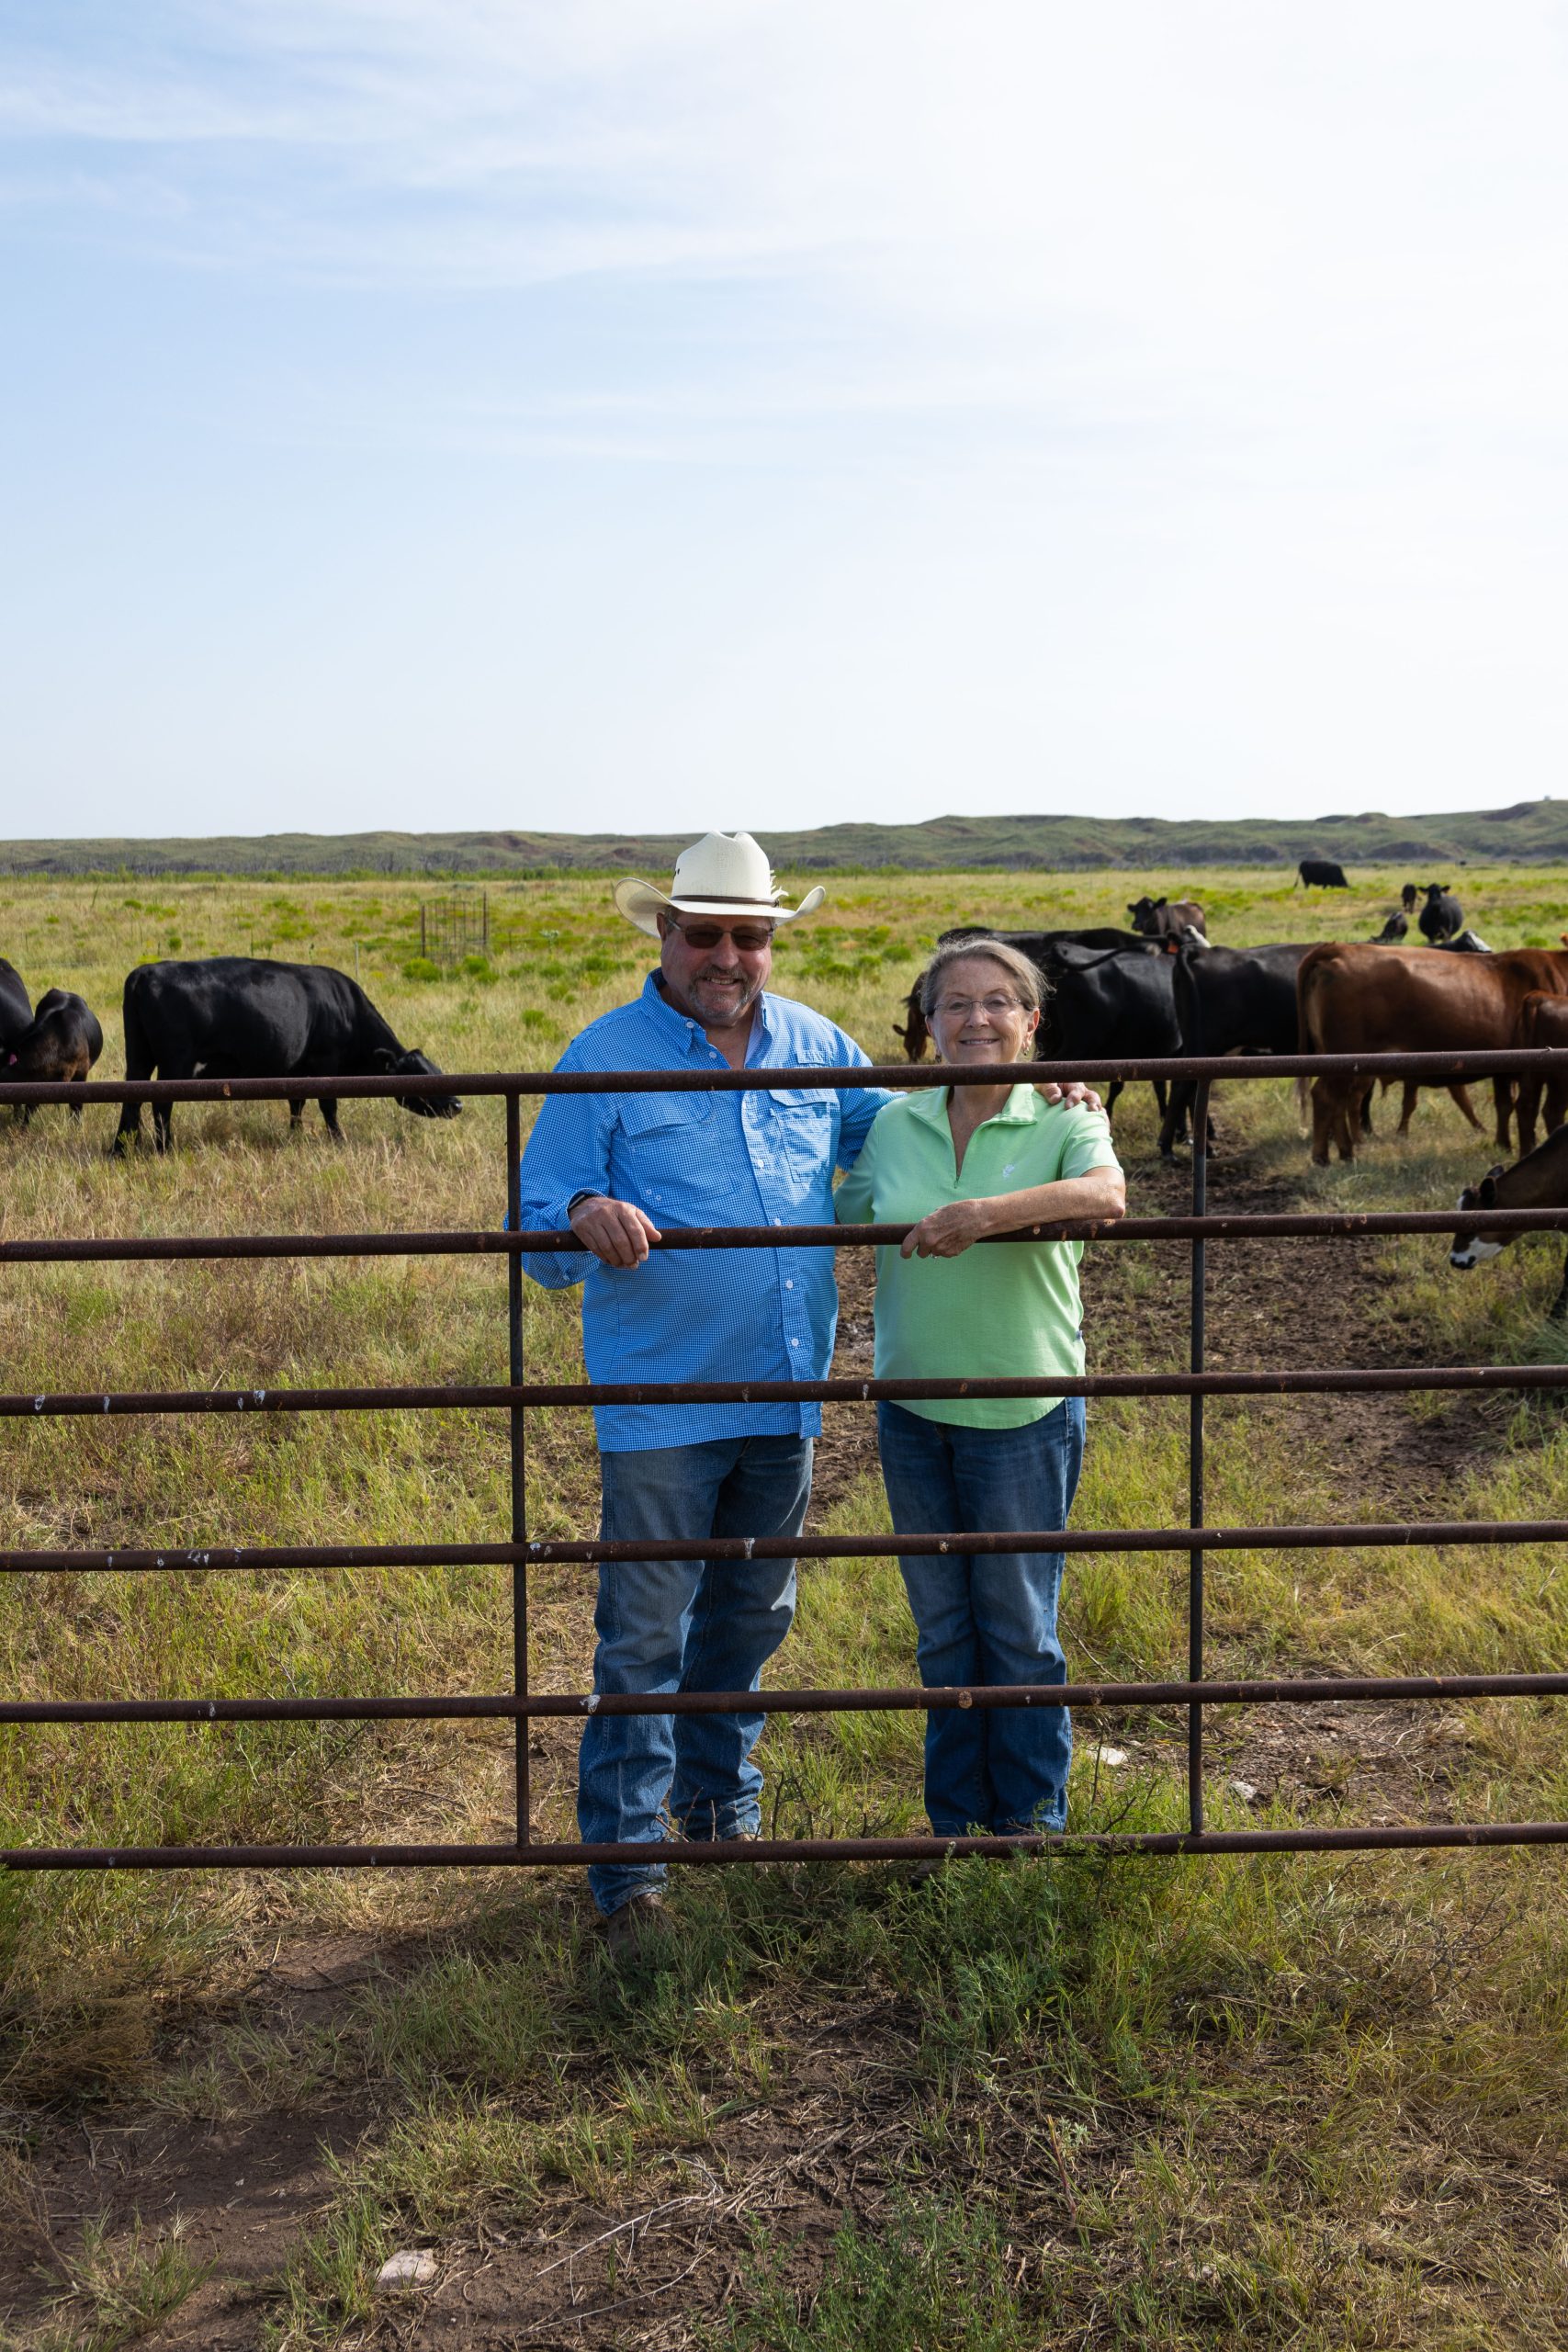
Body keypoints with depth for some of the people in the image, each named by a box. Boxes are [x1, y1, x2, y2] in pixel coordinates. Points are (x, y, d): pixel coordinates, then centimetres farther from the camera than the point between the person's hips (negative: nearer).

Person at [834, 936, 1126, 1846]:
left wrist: (985, 1212, -41)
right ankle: (956, 1824, 29)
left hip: (1025, 1414, -3)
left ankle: (1030, 1824, 26)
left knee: (1019, 1628, 8)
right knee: (942, 1631, 15)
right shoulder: (894, 1126, 4)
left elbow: (1107, 1193, -29)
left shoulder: (1061, 1120, -7)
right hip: (913, 1412, 4)